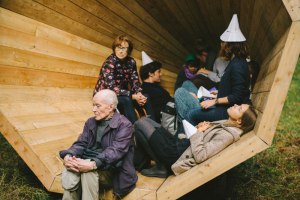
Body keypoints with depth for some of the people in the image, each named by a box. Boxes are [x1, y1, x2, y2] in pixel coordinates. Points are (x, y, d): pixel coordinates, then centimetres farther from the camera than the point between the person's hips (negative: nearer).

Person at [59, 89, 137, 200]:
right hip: (88, 162, 5)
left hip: (110, 168, -4)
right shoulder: (91, 122, 14)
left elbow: (116, 150, -20)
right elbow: (81, 143, 6)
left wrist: (93, 164, -35)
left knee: (88, 171, -36)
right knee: (68, 171, -28)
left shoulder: (124, 125, -7)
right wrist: (68, 156, -18)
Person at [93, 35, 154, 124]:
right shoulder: (109, 63, -21)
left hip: (121, 94, 6)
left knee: (145, 98, -14)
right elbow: (111, 88, -28)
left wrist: (139, 93, -23)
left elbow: (135, 80, -1)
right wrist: (133, 96, -31)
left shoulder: (131, 62, -2)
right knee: (126, 100, -33)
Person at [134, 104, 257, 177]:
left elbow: (199, 156, -28)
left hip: (175, 153, -9)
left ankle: (161, 168, -2)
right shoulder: (226, 123, 6)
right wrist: (199, 127, -2)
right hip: (179, 143, 9)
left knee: (140, 124, -8)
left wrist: (198, 132, -16)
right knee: (145, 120, 13)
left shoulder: (227, 134, -22)